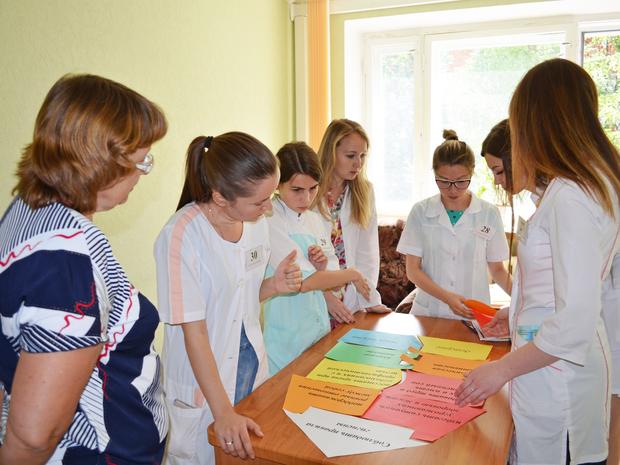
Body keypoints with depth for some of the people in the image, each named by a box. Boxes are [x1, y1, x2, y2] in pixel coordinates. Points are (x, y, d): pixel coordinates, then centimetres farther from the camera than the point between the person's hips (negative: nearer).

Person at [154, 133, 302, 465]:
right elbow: (193, 331, -23)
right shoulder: (181, 235, -25)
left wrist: (273, 286, -11)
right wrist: (223, 412, -24)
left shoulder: (257, 221, -5)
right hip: (202, 384, -6)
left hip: (251, 365, 6)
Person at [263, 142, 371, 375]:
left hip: (317, 328, 7)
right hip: (285, 336, -6)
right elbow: (303, 281, -20)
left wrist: (322, 266, -9)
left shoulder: (314, 219, 6)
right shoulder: (269, 221, -16)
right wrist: (351, 275, -8)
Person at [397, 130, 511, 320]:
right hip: (427, 312, 0)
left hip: (473, 315, 1)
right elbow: (413, 269, 1)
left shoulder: (489, 214, 4)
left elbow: (497, 269, 12)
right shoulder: (420, 212, 2)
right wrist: (446, 297, -13)